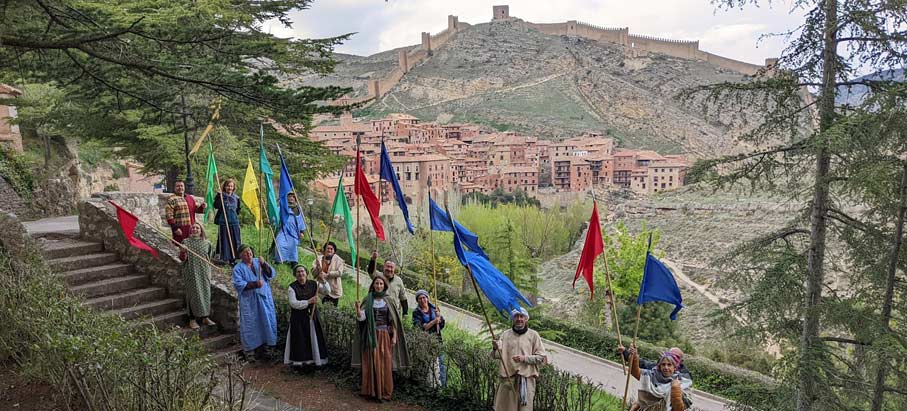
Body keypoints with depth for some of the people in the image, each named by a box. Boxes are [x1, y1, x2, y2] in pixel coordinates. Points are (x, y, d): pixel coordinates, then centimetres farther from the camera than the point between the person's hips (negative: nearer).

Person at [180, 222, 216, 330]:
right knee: (193, 294, 0)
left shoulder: (207, 243, 5)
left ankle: (205, 317, 17)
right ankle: (192, 319, 10)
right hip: (191, 273, -2)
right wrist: (183, 251, -24)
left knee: (205, 293, 5)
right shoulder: (186, 242, 0)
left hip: (204, 272, 2)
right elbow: (182, 259, -4)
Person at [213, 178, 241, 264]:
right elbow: (216, 206, -19)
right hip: (223, 222, -4)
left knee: (236, 240, 5)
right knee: (224, 240, 0)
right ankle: (224, 258, 9)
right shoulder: (220, 196, -1)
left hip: (234, 221, 4)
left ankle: (234, 258, 14)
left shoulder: (236, 197, 11)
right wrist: (219, 196, -25)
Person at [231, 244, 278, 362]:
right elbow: (238, 285, -14)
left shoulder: (258, 262, 5)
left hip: (264, 298, 3)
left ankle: (270, 345, 22)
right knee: (250, 324, 4)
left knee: (268, 321, 8)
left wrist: (264, 265, -18)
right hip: (249, 302, -3)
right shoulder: (238, 268, -5)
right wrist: (254, 284, -23)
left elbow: (271, 274, -2)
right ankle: (250, 350, 16)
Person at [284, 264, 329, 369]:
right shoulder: (292, 287, -8)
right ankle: (298, 361, 12)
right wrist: (309, 301, -24)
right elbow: (293, 303, -18)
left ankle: (317, 360, 18)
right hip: (298, 318, -3)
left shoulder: (313, 284, 0)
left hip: (313, 316, 3)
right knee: (300, 340, 0)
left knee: (314, 338, 7)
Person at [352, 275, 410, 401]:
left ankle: (384, 392, 8)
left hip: (385, 336, 1)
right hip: (371, 337, -1)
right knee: (372, 363, -1)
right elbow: (361, 318, -8)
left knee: (385, 364, 0)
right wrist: (358, 309, -27)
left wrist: (394, 337, -1)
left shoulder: (388, 302, 6)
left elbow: (393, 321, 6)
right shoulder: (367, 300, 3)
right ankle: (371, 391, 9)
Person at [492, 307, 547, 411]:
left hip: (526, 378, -1)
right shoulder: (505, 335, 11)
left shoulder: (533, 335, 7)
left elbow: (542, 358, 2)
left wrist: (524, 358, -10)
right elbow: (497, 355, 2)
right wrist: (496, 348, -20)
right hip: (507, 378, 2)